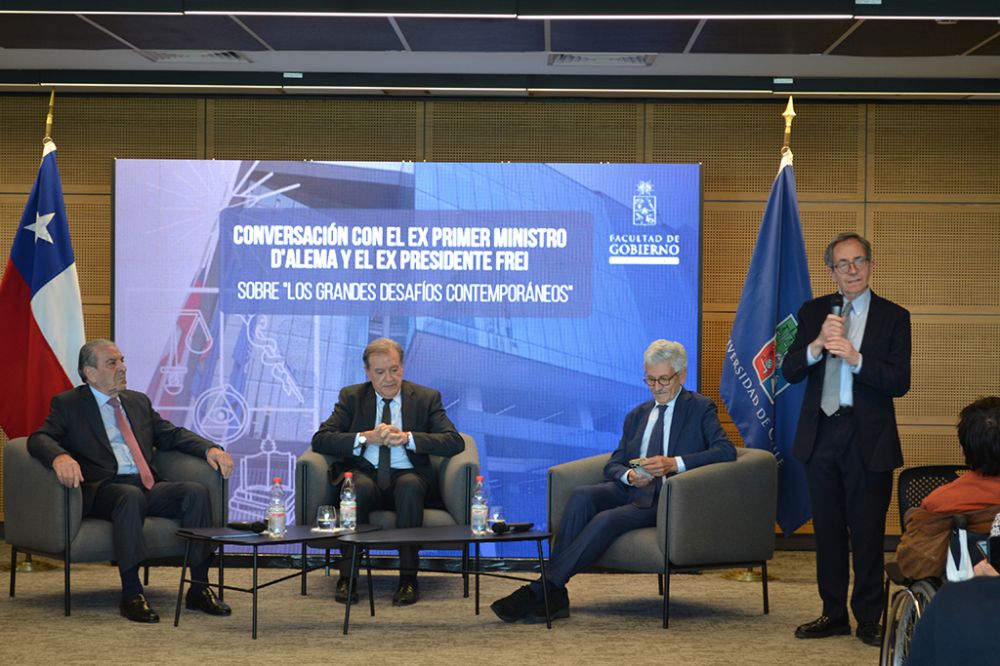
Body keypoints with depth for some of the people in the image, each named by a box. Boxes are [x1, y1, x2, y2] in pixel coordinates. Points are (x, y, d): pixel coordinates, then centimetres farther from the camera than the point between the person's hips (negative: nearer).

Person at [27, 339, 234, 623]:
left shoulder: (139, 401, 26)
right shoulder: (68, 404, 9)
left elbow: (172, 435, 22)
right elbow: (39, 439, -5)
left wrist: (210, 449, 3)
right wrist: (60, 457, -29)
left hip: (148, 486, 5)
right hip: (103, 490, -5)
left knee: (196, 491, -21)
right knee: (131, 496, -38)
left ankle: (199, 589, -19)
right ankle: (131, 594, -37)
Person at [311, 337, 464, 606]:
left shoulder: (426, 398, 8)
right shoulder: (351, 397, 10)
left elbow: (455, 442, -5)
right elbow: (320, 440, -1)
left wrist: (407, 438, -18)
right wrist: (366, 437, -16)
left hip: (407, 477, 0)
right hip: (365, 475, 0)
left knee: (409, 485, -36)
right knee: (359, 486, -35)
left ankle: (408, 578, -33)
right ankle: (347, 577, -30)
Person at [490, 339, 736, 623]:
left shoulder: (700, 409, 6)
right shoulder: (636, 416, 23)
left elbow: (726, 450, -10)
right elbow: (612, 466, 18)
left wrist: (674, 463, -22)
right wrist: (629, 475, -8)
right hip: (631, 490, 5)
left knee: (607, 520, -31)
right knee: (582, 496, -27)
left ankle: (539, 592, -32)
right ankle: (554, 596, -33)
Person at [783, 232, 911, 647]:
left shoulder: (892, 317, -2)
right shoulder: (813, 312, 7)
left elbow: (900, 382, -10)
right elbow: (790, 372, -1)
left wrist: (854, 357, -23)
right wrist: (817, 344, -19)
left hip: (868, 440, -3)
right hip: (821, 435, 3)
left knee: (868, 532, 1)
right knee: (828, 530, 11)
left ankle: (868, 619, 12)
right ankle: (834, 614, 22)